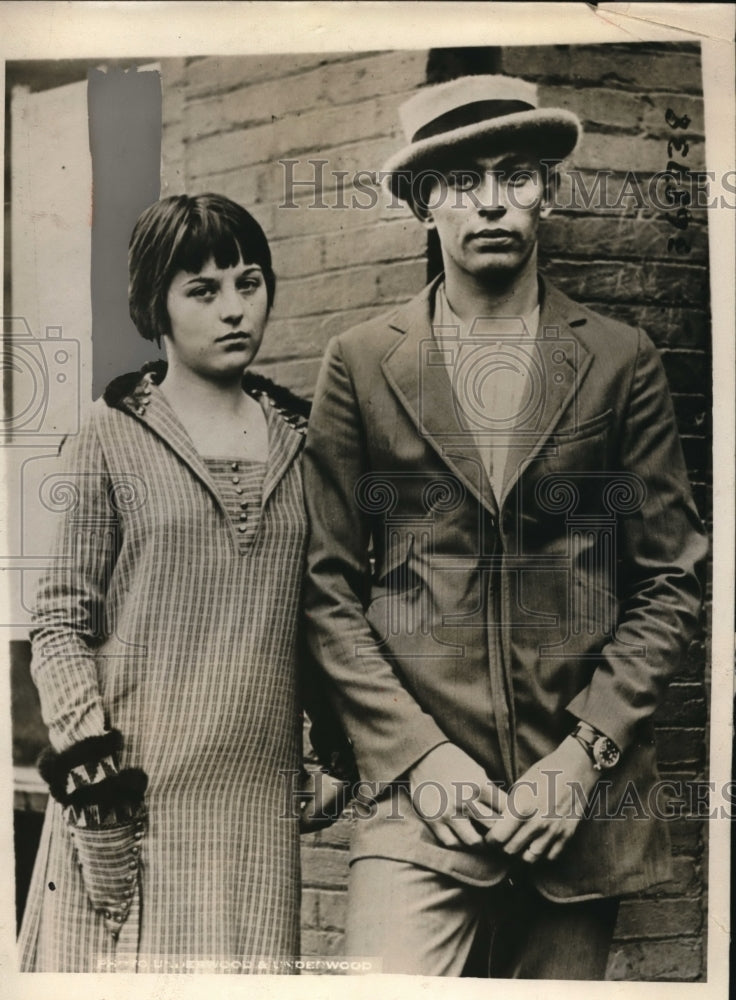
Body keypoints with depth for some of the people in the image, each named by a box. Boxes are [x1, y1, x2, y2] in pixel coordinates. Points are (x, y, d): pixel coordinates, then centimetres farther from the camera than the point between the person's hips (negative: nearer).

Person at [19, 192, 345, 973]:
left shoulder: (299, 437, 10)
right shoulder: (112, 439, 0)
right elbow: (59, 621, -1)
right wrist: (87, 759, -11)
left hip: (259, 787, 3)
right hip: (133, 789, -3)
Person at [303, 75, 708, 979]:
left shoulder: (620, 362, 4)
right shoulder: (361, 364, 3)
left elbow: (669, 582, 4)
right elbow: (330, 588, 2)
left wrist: (586, 752, -5)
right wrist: (417, 754, -6)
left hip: (581, 797, 2)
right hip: (418, 795, -1)